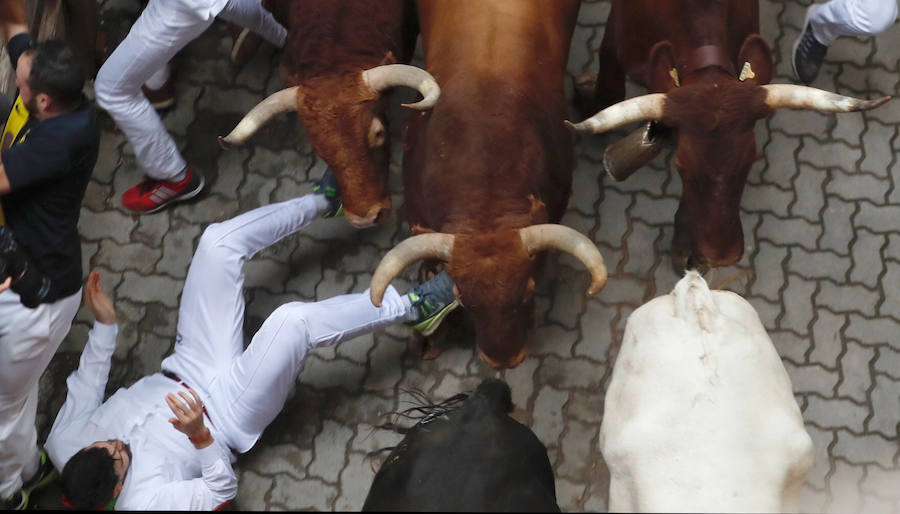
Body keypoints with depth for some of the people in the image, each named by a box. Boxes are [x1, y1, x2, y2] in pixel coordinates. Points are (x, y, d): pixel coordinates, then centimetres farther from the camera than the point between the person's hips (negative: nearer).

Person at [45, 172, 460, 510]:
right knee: (293, 320, -34)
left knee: (219, 241, -8)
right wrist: (199, 437, -42)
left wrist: (103, 323, -9)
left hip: (187, 372, 6)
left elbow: (86, 387, 0)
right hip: (224, 413, -6)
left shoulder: (63, 441, -18)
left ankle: (322, 201, 17)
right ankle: (410, 308, -7)